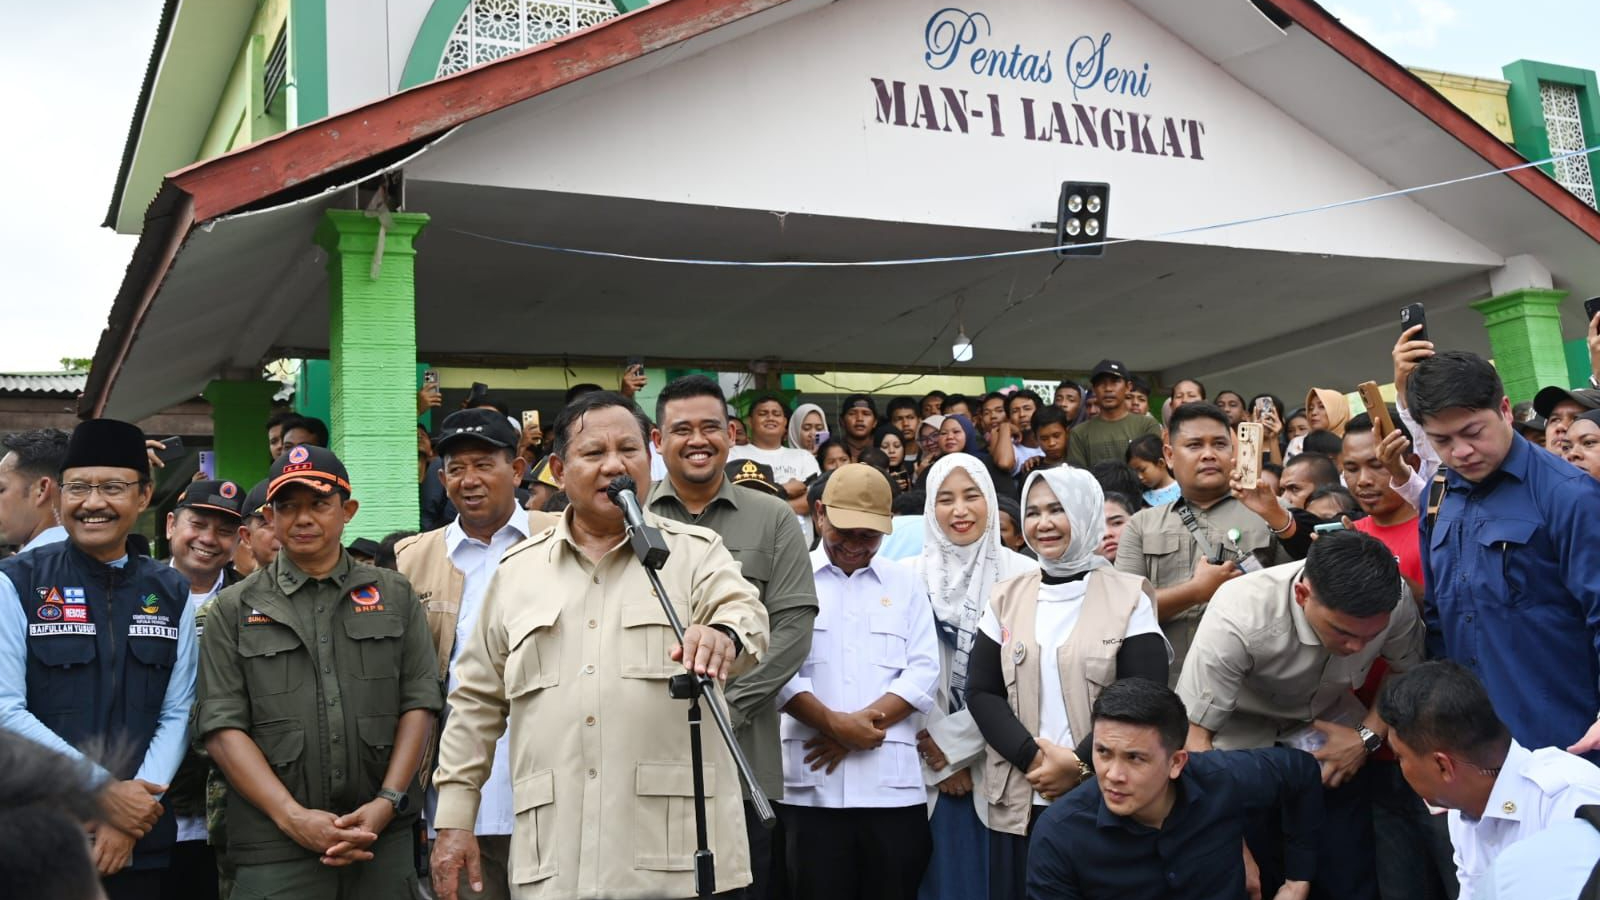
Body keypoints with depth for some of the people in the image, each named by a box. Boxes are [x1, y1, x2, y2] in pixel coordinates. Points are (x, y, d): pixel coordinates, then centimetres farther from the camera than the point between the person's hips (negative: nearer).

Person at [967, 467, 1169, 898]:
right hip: (1019, 802, 3)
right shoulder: (1007, 597, 8)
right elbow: (982, 693, 2)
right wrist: (1033, 758, -12)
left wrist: (1080, 767, -15)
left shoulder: (1130, 597, 0)